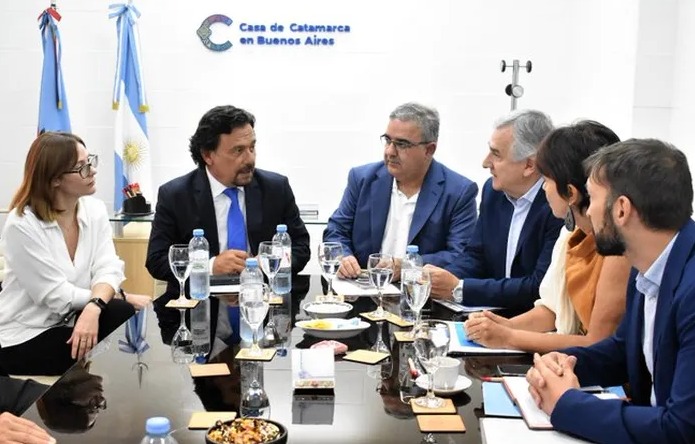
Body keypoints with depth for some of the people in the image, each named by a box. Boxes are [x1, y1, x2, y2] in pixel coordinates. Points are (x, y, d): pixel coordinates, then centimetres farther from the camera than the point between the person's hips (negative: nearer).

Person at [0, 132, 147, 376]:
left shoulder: (95, 209, -1)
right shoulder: (22, 225, -18)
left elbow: (107, 269, -10)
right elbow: (57, 295, -19)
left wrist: (93, 307, -32)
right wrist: (124, 298, -15)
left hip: (71, 321, 5)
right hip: (24, 337, -5)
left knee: (125, 315, -23)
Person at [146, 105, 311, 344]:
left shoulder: (277, 187, 4)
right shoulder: (174, 195, 0)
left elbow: (301, 246, 10)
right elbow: (156, 261, -1)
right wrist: (211, 266, -16)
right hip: (198, 323, -1)